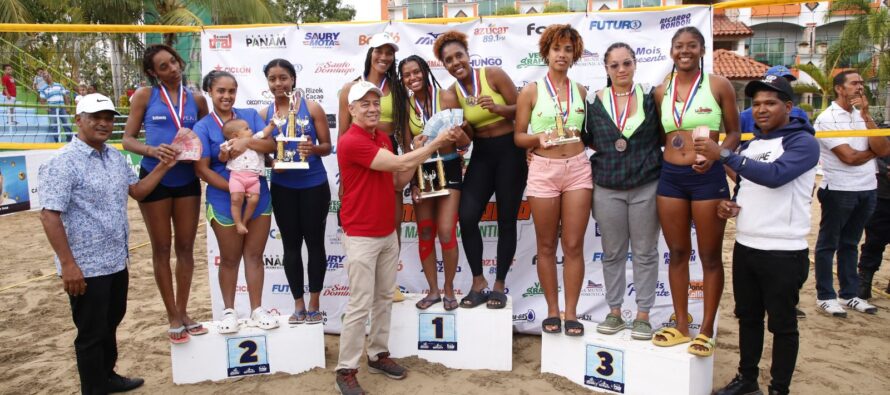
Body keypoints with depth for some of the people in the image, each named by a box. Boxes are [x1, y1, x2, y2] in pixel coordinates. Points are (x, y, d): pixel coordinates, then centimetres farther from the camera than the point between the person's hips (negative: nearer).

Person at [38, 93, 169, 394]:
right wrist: (68, 264, -21)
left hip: (117, 261, 8)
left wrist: (163, 167, 3)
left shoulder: (116, 157, 7)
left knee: (110, 324, 22)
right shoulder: (63, 162, -17)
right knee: (91, 333, 7)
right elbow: (49, 215, -20)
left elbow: (137, 190, 17)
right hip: (86, 267, -8)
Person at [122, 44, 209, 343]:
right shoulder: (145, 96, -2)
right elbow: (128, 139, -3)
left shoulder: (196, 100, 5)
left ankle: (183, 311, 25)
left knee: (185, 247, 10)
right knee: (162, 248, 8)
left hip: (188, 180, 2)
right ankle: (173, 317, 19)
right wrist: (152, 150, -22)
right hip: (155, 179, -2)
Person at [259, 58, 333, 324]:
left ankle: (314, 304, 18)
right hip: (282, 188, 3)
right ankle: (298, 305, 21)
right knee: (291, 245, 9)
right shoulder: (264, 114, 4)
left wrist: (313, 148, -23)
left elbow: (327, 147, -2)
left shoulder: (312, 108, -4)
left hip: (314, 186, -2)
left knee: (315, 242, 5)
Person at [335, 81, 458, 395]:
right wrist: (436, 142, -13)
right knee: (360, 305, -4)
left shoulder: (383, 138, 11)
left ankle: (378, 355, 29)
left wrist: (419, 151, 2)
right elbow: (400, 164, -22)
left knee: (384, 298, 15)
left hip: (388, 233, 8)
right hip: (361, 237, -8)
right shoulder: (351, 142, -18)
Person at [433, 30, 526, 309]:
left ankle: (499, 286, 18)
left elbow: (520, 109, -9)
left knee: (506, 220, 3)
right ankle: (478, 283, 8)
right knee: (467, 216, -10)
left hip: (509, 152, -3)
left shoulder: (493, 74, -8)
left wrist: (497, 108, -26)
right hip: (481, 155, 4)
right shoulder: (452, 91, 3)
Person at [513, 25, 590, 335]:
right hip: (544, 170, -2)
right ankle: (552, 310, 19)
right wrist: (538, 138, -16)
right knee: (546, 245, 6)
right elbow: (518, 137, 1)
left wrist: (579, 135, 0)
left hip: (578, 169, 2)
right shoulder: (531, 92, 2)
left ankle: (571, 312, 13)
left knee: (573, 244, 2)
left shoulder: (581, 91, 10)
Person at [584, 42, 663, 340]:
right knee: (612, 253, 8)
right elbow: (588, 139, 11)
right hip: (608, 188, 1)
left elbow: (662, 136, 7)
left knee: (645, 252, 5)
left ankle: (643, 315, 17)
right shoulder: (595, 102, 3)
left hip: (646, 186, -1)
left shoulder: (650, 97, 2)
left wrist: (640, 152, -5)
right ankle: (614, 313, 20)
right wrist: (610, 150, -3)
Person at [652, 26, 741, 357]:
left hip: (707, 177, -4)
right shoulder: (661, 91, 9)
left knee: (710, 256, 5)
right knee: (677, 253, 10)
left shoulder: (719, 85, -1)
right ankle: (681, 326, 23)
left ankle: (706, 330, 17)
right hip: (670, 176, 4)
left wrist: (714, 156, -16)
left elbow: (734, 133, 1)